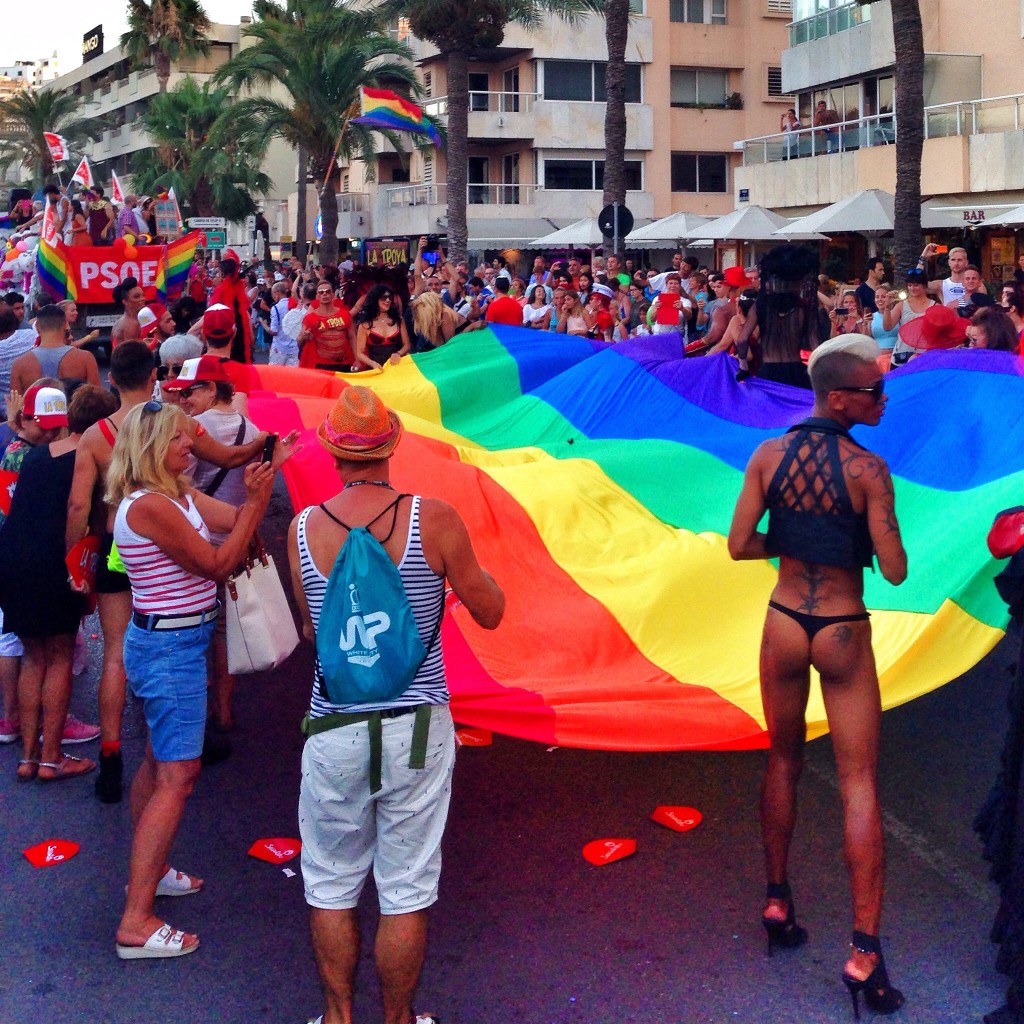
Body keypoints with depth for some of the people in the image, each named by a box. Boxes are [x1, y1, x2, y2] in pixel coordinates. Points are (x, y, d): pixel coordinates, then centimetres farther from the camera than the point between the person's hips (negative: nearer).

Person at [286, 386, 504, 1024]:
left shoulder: (303, 529, -5)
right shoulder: (434, 519, -11)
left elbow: (311, 630, 8)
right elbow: (490, 612, 0)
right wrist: (467, 565, 17)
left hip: (334, 728, 1)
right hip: (417, 728, -1)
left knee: (332, 888, 17)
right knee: (407, 892, 11)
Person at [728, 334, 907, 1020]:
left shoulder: (768, 456, -4)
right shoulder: (868, 469, -16)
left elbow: (740, 545, -2)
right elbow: (895, 571, -15)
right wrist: (854, 539, 4)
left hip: (784, 624, 4)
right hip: (844, 634, -4)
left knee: (783, 762, 21)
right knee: (860, 784, 3)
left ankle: (778, 904, 31)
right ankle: (865, 951, 2)